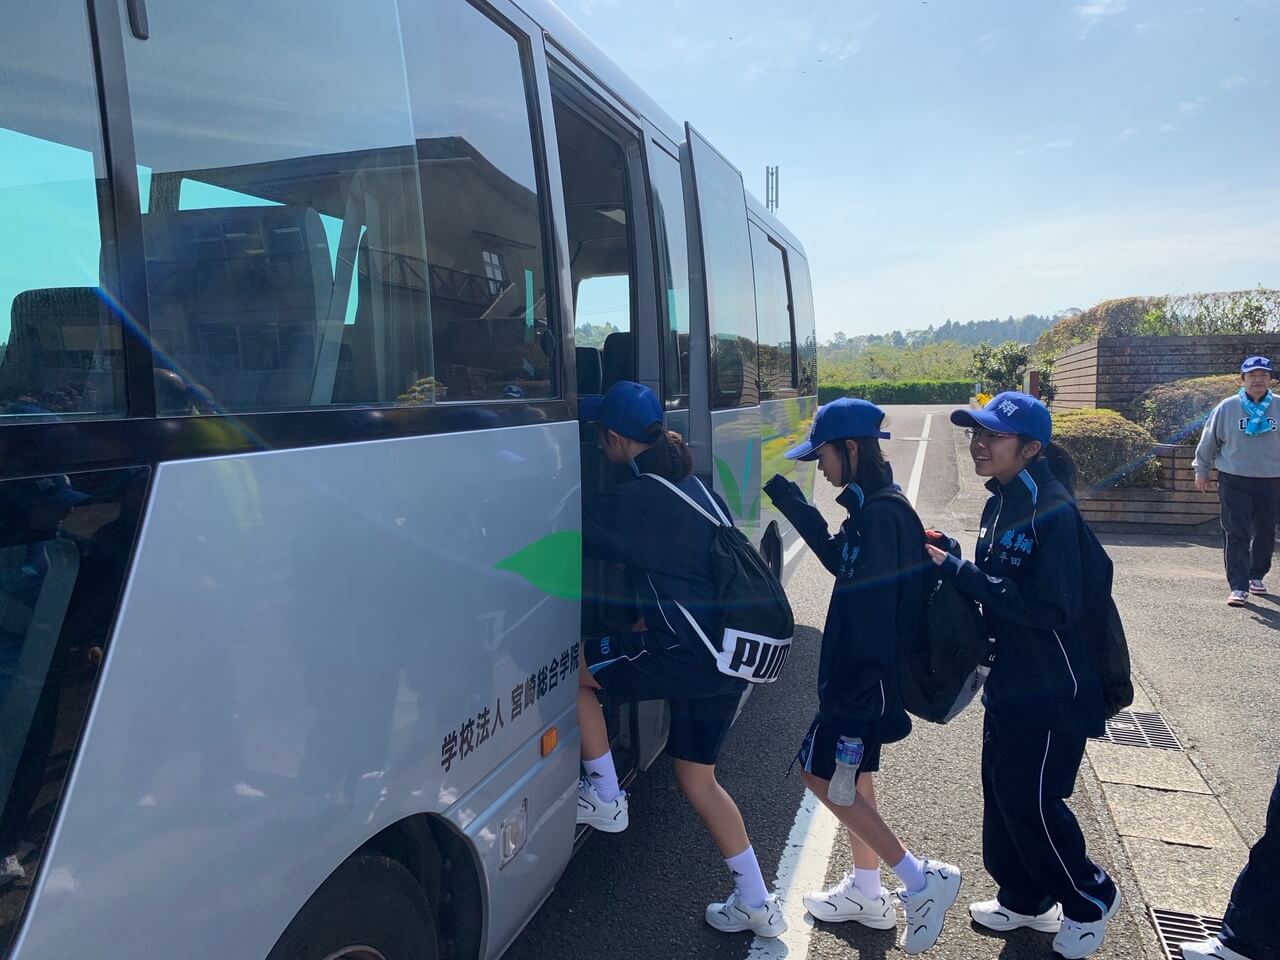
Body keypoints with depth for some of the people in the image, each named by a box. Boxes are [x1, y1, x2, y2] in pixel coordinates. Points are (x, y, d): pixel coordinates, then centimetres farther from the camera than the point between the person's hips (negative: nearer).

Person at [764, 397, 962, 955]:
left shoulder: (880, 515, -23)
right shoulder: (872, 508, 8)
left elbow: (870, 607, -26)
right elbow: (841, 561, 22)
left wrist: (855, 688, -26)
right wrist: (793, 504, 19)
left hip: (863, 674, -10)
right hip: (863, 670, 10)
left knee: (822, 774, 1)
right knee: (853, 775, 19)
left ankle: (921, 880, 6)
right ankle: (866, 893, 33)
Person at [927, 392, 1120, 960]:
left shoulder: (1053, 512, -22)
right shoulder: (1001, 504, 5)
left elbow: (1053, 607, -27)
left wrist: (960, 572, -26)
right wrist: (953, 560, -5)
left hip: (1052, 690, -9)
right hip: (1009, 680, 9)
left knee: (1031, 800, 2)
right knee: (1002, 792, 17)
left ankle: (1091, 898, 28)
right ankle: (1025, 900, 36)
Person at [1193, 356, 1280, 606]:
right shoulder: (1227, 407, -3)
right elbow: (1209, 440, 6)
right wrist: (1202, 470, 10)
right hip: (1234, 480, -2)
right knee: (1235, 534, -5)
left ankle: (1256, 576, 34)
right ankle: (1238, 587, -3)